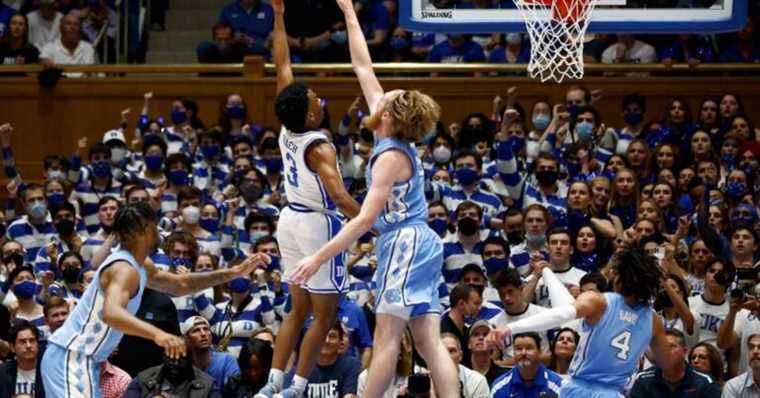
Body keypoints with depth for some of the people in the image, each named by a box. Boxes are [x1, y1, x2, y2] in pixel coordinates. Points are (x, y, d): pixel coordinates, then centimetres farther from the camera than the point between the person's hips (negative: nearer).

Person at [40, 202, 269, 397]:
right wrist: (157, 334, -54)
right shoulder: (125, 269, -19)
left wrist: (233, 273, 21)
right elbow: (111, 313, -39)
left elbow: (179, 285, 29)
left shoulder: (142, 267, 14)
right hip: (71, 358, -11)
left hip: (83, 359, 11)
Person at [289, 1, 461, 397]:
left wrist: (318, 257, -20)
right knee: (428, 341, 1)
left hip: (404, 242, -9)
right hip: (419, 244, 9)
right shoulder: (393, 138, 10)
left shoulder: (391, 157, -13)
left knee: (387, 335, -9)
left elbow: (365, 219, -19)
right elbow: (363, 68, 19)